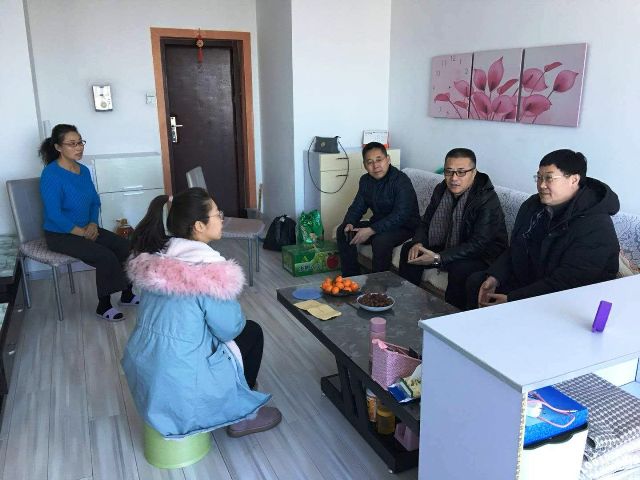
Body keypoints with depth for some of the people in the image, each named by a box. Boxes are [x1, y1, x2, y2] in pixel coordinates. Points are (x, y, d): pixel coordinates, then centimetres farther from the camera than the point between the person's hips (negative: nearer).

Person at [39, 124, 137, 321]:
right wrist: (82, 233, -18)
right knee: (105, 256, -24)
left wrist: (92, 224, -6)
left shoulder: (83, 170, 4)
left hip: (85, 228, 7)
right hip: (60, 234, -7)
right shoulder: (51, 175, -19)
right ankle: (103, 306, -7)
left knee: (125, 246, -8)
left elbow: (95, 201, 12)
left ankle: (127, 294, 7)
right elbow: (54, 215, -23)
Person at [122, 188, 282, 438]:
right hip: (180, 385, -7)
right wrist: (239, 319, 9)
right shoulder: (210, 271, -23)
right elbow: (229, 328, -13)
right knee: (251, 331, 15)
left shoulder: (154, 257, -1)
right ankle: (242, 416, 25)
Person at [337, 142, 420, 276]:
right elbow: (357, 206, 9)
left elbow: (400, 216, -30)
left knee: (381, 241, -36)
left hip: (405, 226, -7)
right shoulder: (365, 180, 3)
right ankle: (351, 277, 3)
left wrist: (371, 230, -34)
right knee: (343, 232, -5)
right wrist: (349, 223, -14)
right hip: (378, 223, 8)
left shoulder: (401, 181, -22)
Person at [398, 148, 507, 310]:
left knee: (460, 269, -36)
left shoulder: (487, 199, -25)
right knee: (409, 249, -1)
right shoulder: (441, 190, -2)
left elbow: (478, 244, -30)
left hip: (482, 255, -7)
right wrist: (418, 243, -15)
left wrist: (438, 258, -36)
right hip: (446, 247, 7)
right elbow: (426, 222, 8)